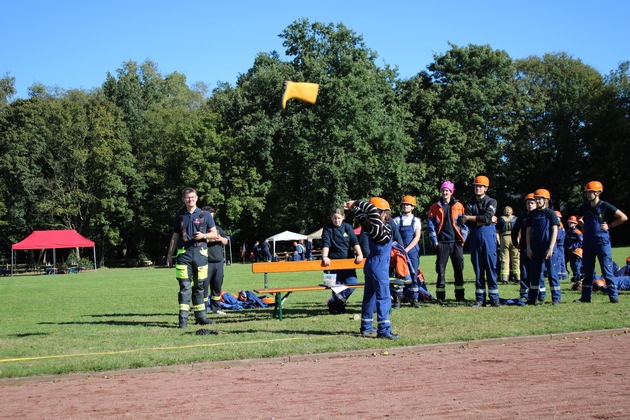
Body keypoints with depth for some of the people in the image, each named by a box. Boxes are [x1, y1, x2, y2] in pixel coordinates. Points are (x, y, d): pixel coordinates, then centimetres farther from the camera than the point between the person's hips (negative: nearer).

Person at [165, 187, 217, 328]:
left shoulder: (205, 215, 7)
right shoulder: (179, 216, 10)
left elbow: (214, 234, 10)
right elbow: (175, 237, 16)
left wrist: (203, 235, -10)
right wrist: (169, 256, 13)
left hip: (200, 253, 0)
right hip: (183, 253, 0)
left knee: (199, 286, 7)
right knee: (185, 286, -7)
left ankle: (200, 316, 15)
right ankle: (183, 319, -10)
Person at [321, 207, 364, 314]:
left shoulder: (347, 227, 7)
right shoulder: (327, 229, 0)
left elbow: (355, 242, 2)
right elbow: (326, 244, -13)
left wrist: (359, 254, -12)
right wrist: (325, 257, -29)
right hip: (334, 261, -2)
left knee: (352, 283, -11)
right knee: (337, 285, -2)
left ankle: (333, 302, -5)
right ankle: (339, 307, 10)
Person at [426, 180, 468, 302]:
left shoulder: (459, 206, 6)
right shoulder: (435, 208, 6)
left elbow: (464, 223, 8)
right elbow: (430, 224, 4)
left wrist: (463, 237, -2)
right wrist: (434, 241, -2)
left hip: (456, 242, 1)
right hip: (442, 242, -1)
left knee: (459, 269, 3)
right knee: (441, 269, 0)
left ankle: (460, 295, 9)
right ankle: (440, 295, 5)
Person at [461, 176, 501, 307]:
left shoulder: (491, 202, 5)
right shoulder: (470, 204, 13)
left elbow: (487, 217, -13)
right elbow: (467, 222, -3)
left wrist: (469, 218, -7)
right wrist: (483, 221, -11)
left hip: (488, 236, -3)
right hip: (475, 237, 3)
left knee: (491, 267, -4)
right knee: (478, 268, 3)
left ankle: (494, 298, -3)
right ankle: (480, 299, 6)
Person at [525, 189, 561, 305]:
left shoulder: (550, 213, -2)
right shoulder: (532, 214, 10)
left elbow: (554, 231, -5)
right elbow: (528, 231, 12)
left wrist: (551, 248, -12)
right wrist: (528, 247, 4)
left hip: (547, 247, -4)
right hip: (535, 248, 4)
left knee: (552, 272, -4)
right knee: (534, 272, 7)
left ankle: (556, 298, 0)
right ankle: (533, 298, 12)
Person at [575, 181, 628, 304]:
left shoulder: (605, 206, -7)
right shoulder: (585, 207, 8)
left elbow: (623, 217, -5)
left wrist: (609, 226, -6)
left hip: (602, 241, -5)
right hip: (588, 242, 5)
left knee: (607, 270, -6)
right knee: (587, 271, 8)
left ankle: (614, 297, -3)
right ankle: (586, 297, 14)